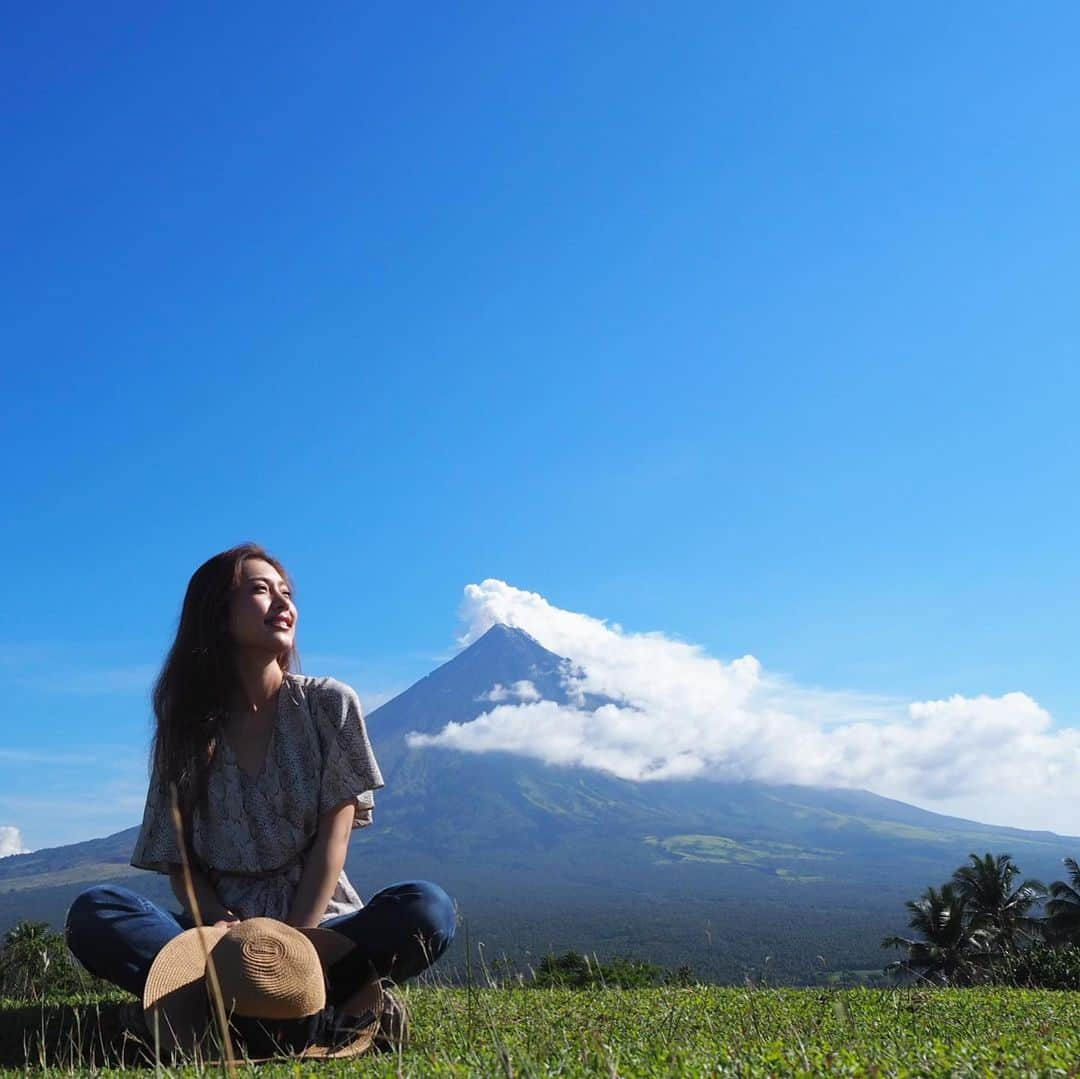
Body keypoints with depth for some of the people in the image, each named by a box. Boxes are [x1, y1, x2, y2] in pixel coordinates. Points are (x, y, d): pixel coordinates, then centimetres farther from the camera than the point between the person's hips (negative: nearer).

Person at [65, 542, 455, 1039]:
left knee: (427, 908, -30)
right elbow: (178, 861, 2)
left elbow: (334, 836, -5)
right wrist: (219, 929, -19)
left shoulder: (329, 704, 3)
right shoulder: (187, 729, 6)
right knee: (93, 913, -26)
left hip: (318, 923, -1)